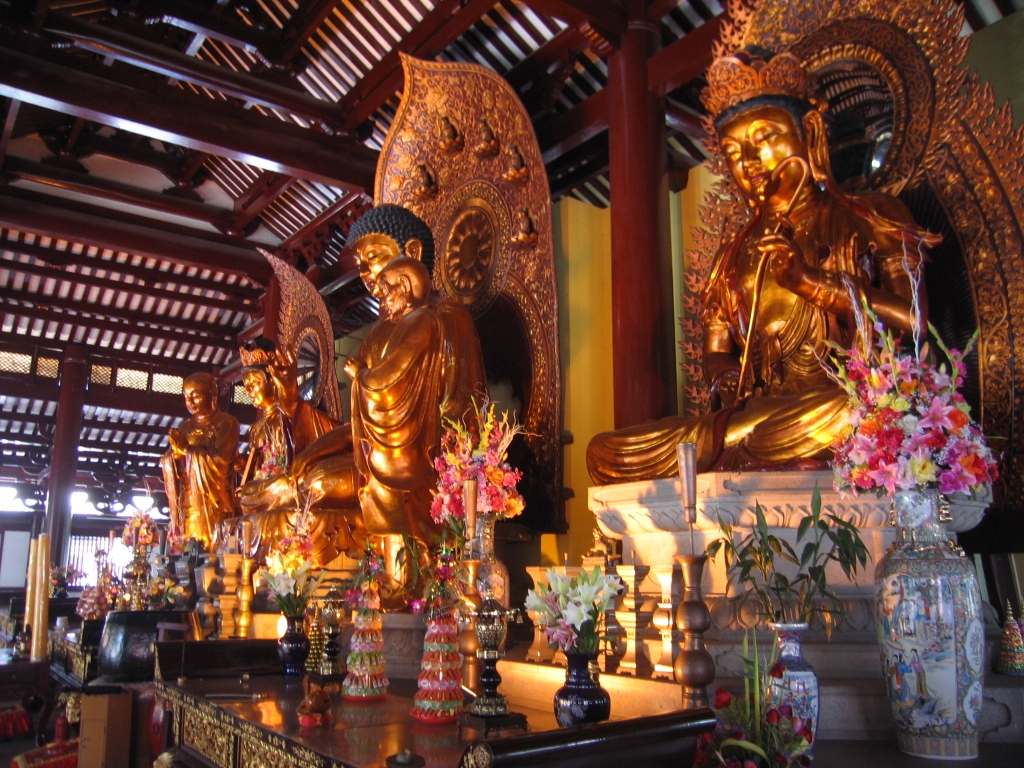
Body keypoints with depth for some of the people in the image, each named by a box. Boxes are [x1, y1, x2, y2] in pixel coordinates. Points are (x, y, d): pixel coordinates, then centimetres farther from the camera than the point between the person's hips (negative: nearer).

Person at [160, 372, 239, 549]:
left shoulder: (226, 422, 1)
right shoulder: (184, 427, 17)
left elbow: (221, 459, -12)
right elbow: (166, 463, 12)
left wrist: (187, 449, -4)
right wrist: (175, 453, -9)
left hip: (214, 499, -4)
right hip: (187, 501, 5)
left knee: (215, 546, -12)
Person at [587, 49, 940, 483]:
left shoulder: (870, 219, 11)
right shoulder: (735, 256, 22)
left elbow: (912, 321, -3)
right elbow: (717, 352, 18)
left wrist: (810, 280, -8)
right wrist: (726, 381, -5)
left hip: (847, 403, -3)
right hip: (762, 415, 4)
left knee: (846, 417, -42)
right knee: (605, 453, -16)